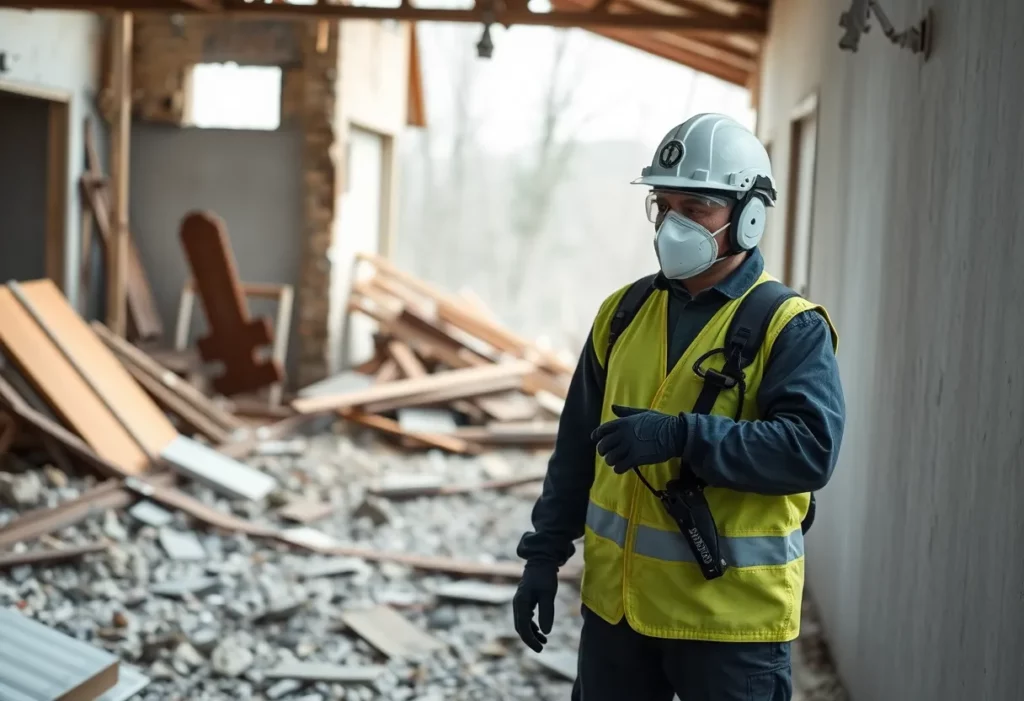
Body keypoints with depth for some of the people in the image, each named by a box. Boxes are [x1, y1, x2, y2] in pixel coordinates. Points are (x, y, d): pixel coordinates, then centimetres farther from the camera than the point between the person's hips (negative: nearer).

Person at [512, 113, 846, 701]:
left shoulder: (790, 328, -10)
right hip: (616, 602, 6)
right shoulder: (624, 313, 6)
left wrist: (680, 437, -29)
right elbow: (577, 447, 11)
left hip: (731, 614, -5)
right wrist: (545, 554, 10)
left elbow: (812, 449, -23)